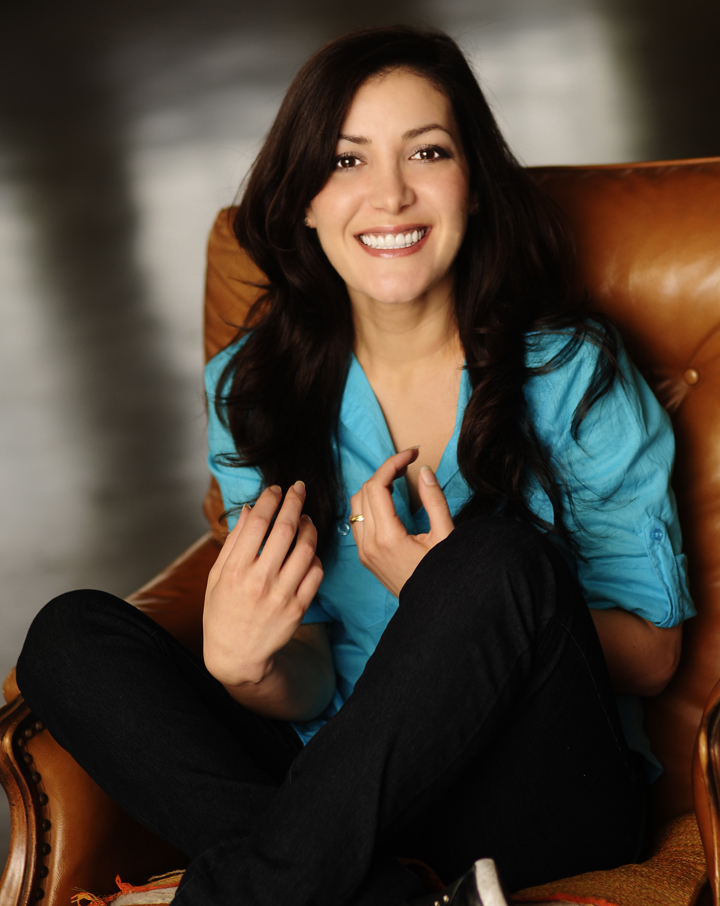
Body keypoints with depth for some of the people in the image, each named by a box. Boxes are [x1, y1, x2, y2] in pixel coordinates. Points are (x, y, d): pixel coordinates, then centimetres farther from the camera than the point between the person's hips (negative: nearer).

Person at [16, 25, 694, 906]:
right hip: (349, 784, 3)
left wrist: (447, 602, -21)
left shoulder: (574, 377, -5)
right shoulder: (253, 388, 2)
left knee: (501, 556, -31)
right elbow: (309, 692, 1)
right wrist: (243, 665, -25)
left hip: (542, 803, -3)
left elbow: (649, 654, -3)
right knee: (70, 636, -13)